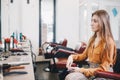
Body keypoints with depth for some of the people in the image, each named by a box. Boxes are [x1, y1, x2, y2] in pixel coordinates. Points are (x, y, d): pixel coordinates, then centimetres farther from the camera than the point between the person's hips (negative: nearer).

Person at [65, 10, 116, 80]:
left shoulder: (109, 42, -14)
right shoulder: (93, 39, 9)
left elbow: (103, 69, -15)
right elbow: (84, 55, 20)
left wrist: (81, 70, -19)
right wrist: (72, 57, 0)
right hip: (90, 69, 7)